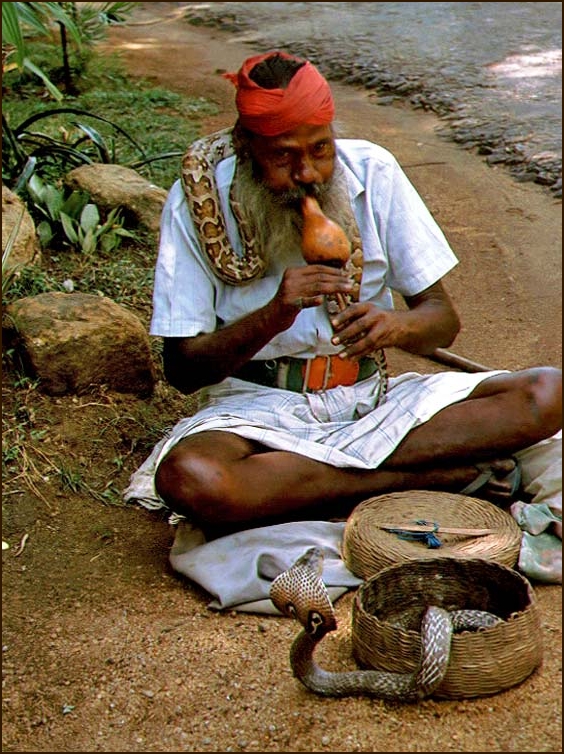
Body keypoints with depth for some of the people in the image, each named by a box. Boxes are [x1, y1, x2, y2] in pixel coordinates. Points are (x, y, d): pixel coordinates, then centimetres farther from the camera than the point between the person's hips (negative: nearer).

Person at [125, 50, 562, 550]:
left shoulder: (372, 172, -3)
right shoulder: (200, 200, -8)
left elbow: (443, 319, 1)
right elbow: (182, 370, -8)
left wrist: (396, 325, -22)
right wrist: (272, 317, -25)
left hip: (373, 396, 2)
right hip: (260, 405, -1)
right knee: (188, 479, -37)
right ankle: (452, 474, -25)